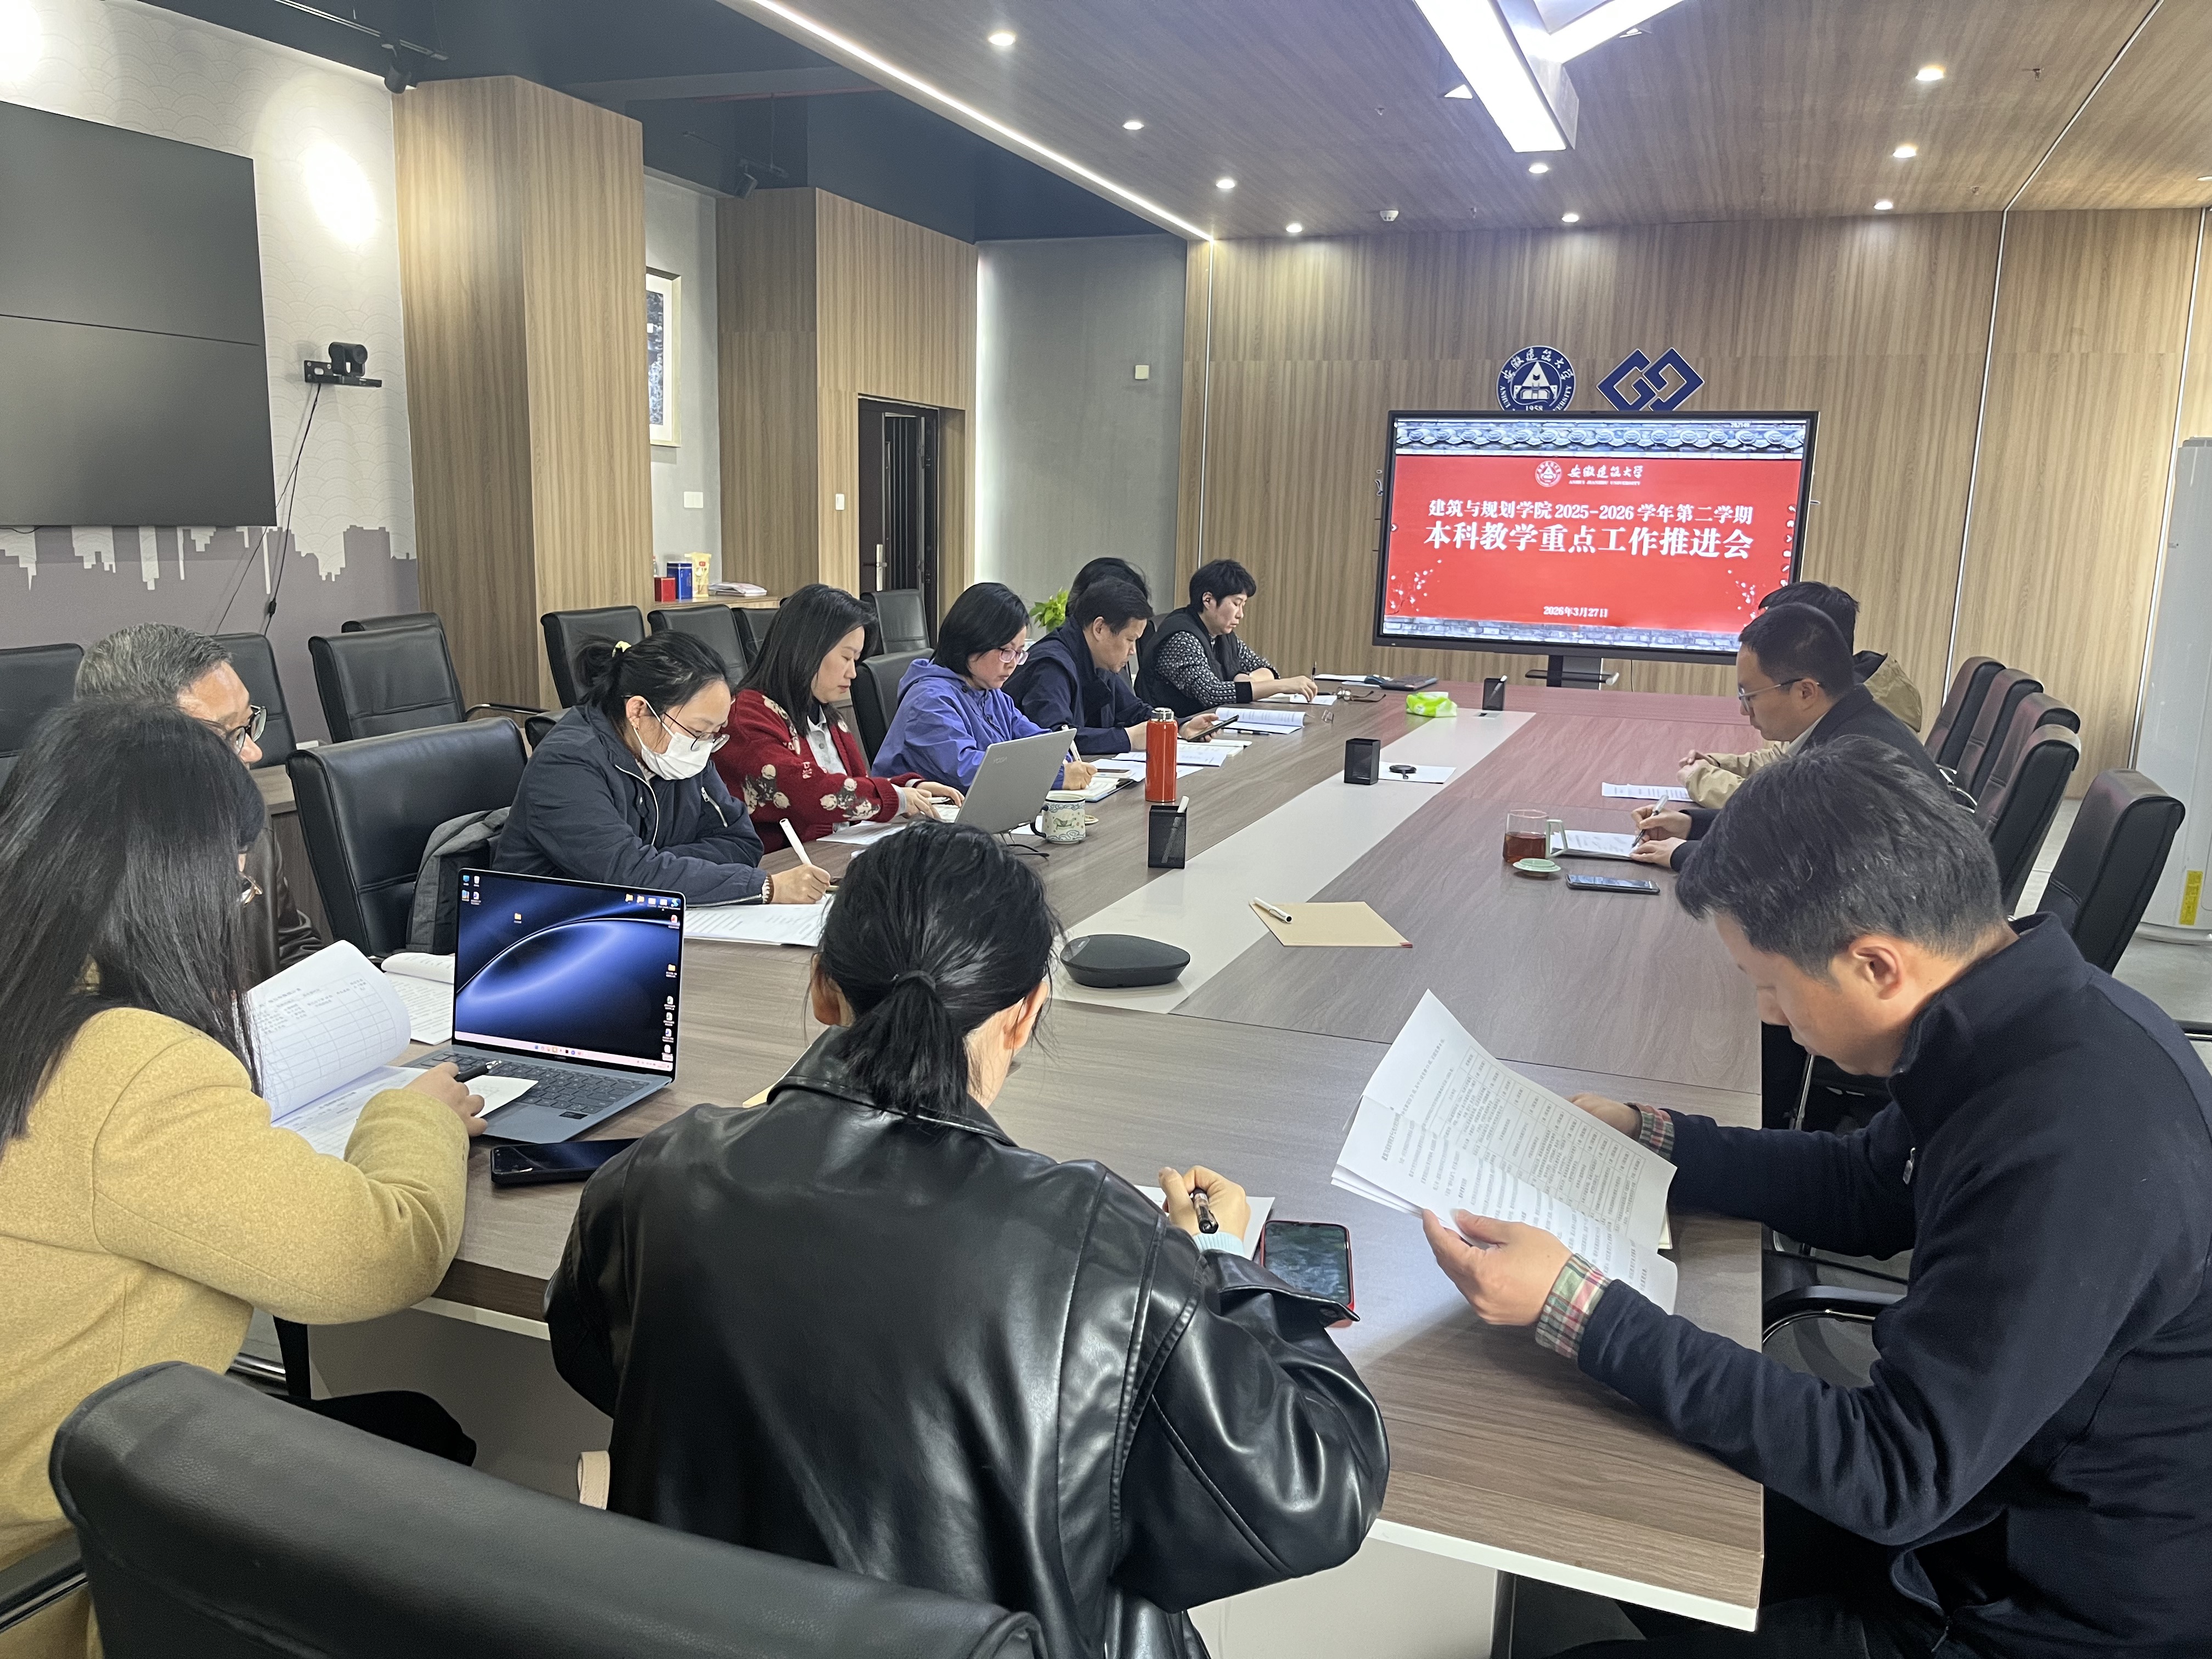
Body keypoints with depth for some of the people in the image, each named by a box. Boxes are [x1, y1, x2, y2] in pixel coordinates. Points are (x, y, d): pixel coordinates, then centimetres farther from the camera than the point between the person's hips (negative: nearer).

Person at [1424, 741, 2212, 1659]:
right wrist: (1643, 1137, 6)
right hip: (1976, 1489, 8)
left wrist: (1575, 1308, -29)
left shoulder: (2072, 1150, -34)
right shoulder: (2028, 1015, -6)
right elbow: (1865, 1190, 12)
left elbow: (1892, 1472, -29)